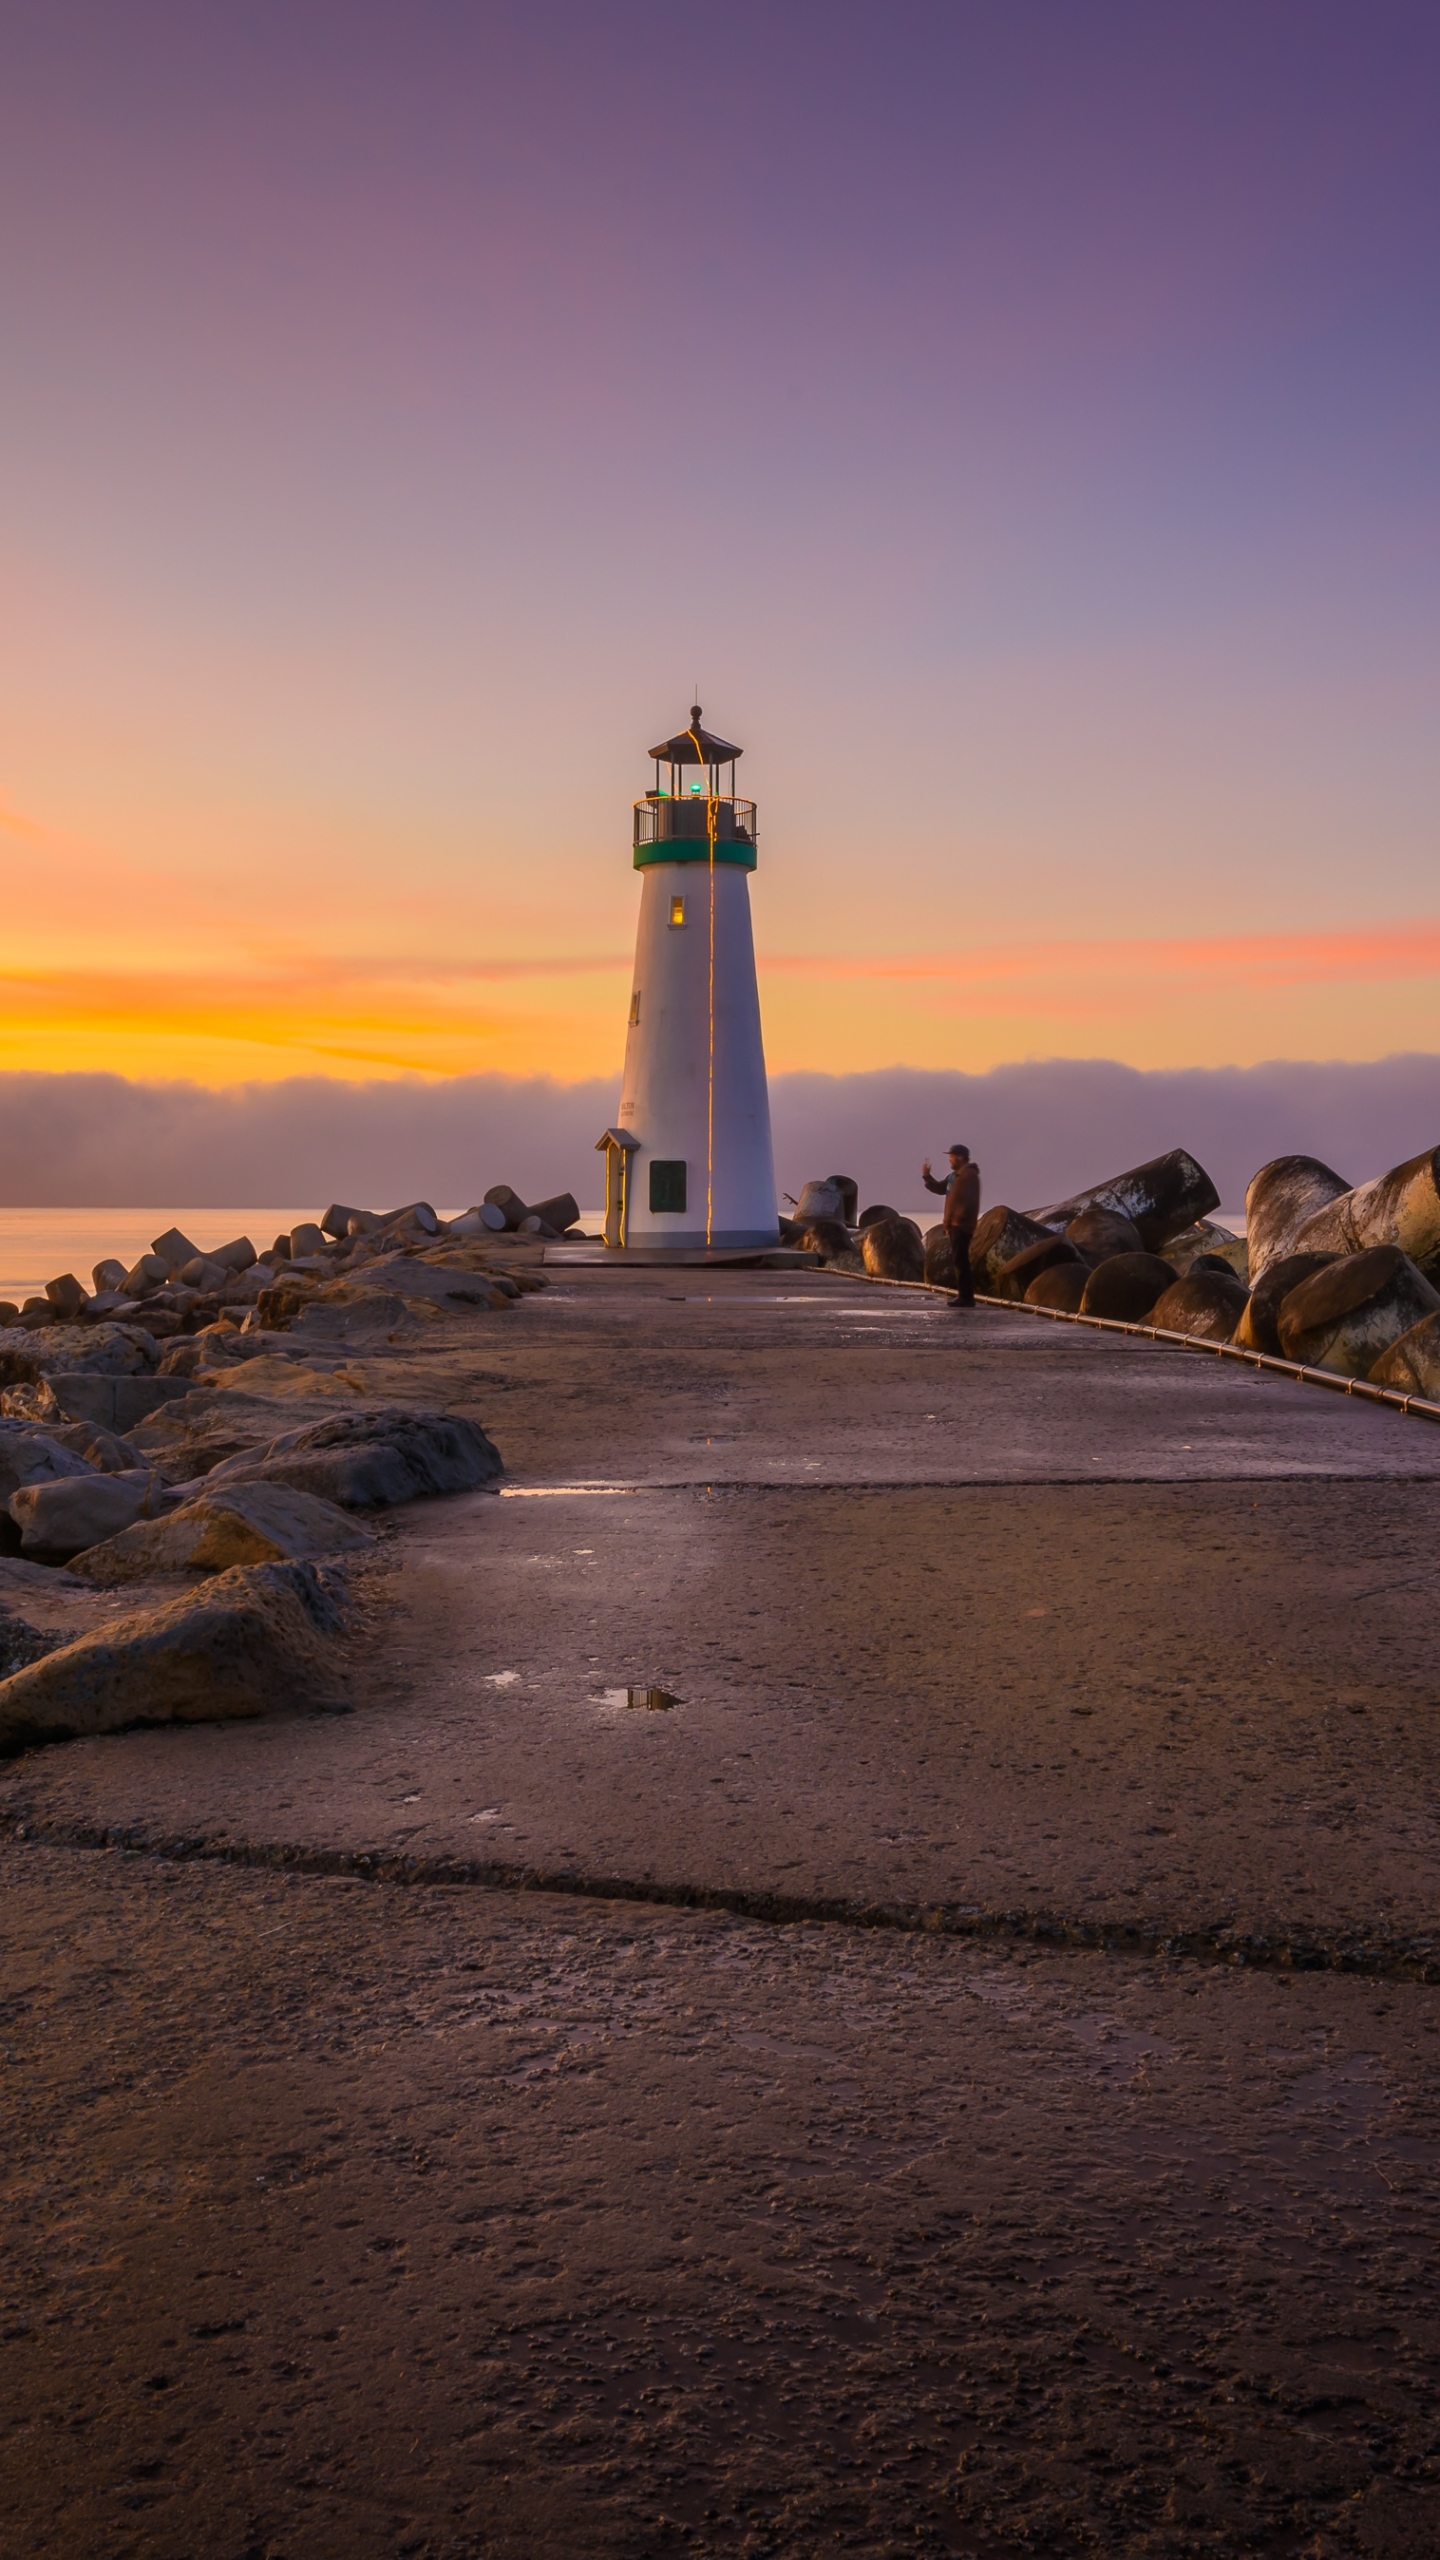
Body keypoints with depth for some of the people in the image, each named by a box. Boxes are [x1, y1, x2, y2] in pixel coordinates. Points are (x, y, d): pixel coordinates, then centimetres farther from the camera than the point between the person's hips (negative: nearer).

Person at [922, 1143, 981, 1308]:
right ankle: (964, 1296, 15)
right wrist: (926, 1176, 12)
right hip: (955, 1225, 10)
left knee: (961, 1260, -12)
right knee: (959, 1261, 11)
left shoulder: (969, 1175, -13)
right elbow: (939, 1188, 26)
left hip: (962, 1225, -10)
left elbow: (968, 1200, -22)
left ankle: (966, 1297, -12)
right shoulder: (956, 1175, 19)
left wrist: (958, 1220, -22)